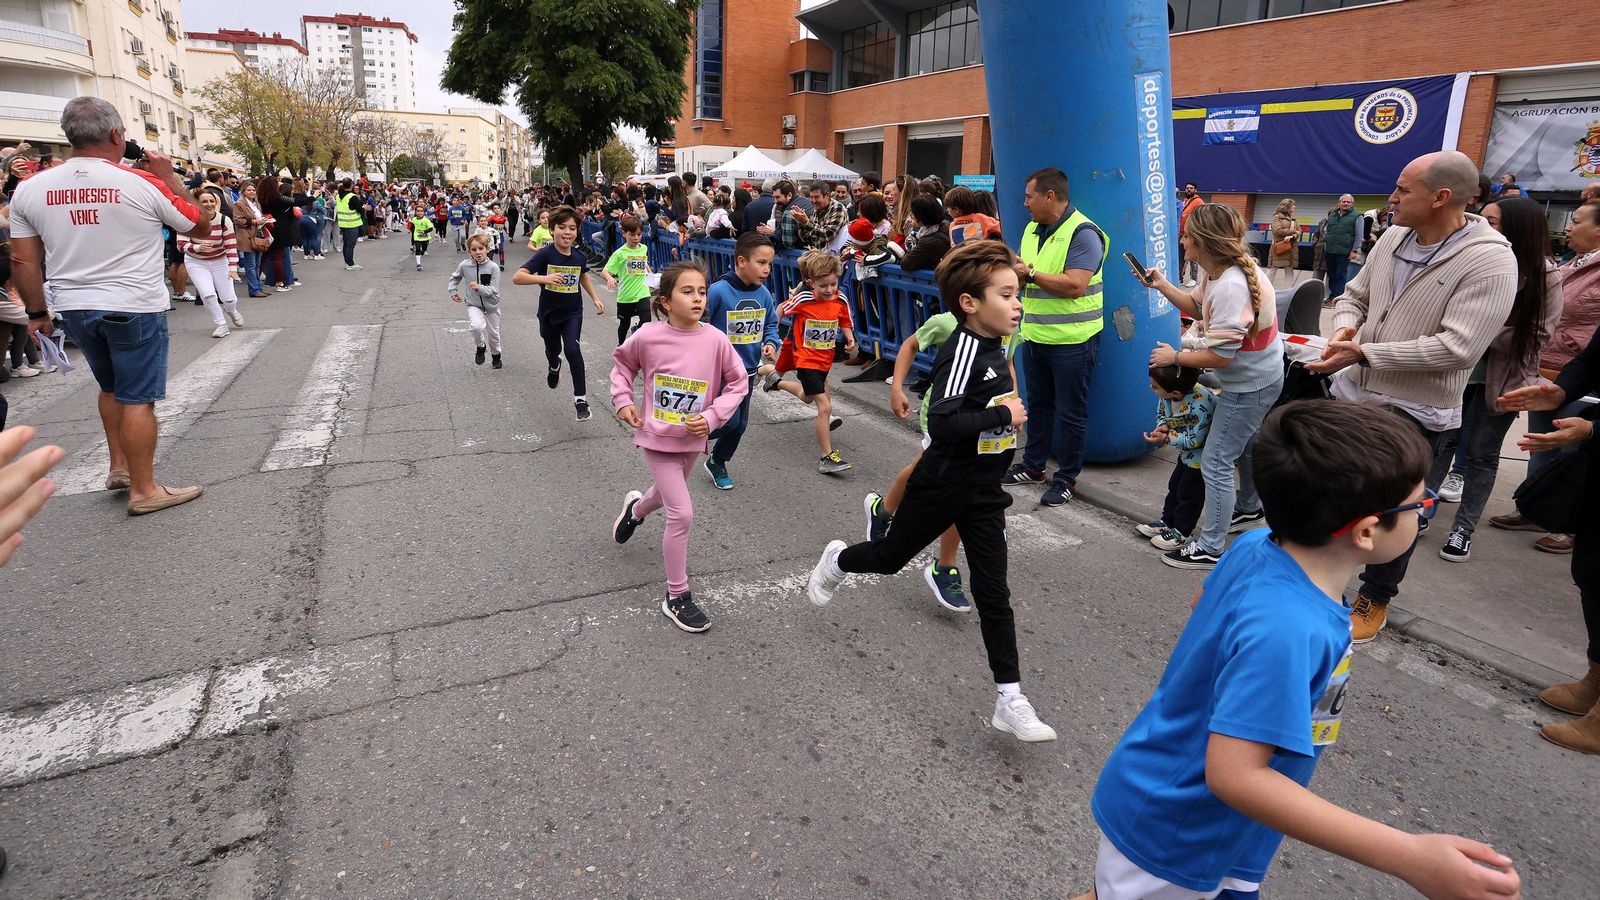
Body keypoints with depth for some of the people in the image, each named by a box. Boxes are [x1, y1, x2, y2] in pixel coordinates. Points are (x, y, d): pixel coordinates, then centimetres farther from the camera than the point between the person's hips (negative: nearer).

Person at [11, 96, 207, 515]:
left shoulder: (30, 189, 1)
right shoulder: (145, 184, -12)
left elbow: (23, 261, 4)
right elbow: (201, 227, 1)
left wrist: (37, 313, 14)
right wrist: (169, 177, 6)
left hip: (74, 308, 5)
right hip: (135, 308, -5)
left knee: (111, 387, 24)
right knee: (137, 398, 0)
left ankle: (119, 467, 31)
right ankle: (144, 490, 6)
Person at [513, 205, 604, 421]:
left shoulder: (579, 256, -7)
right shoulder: (545, 255, -19)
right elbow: (517, 277, -26)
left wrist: (596, 299, 10)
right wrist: (544, 278, -40)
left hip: (573, 312, 0)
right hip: (549, 314, 0)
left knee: (572, 349, -22)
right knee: (553, 350, 22)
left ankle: (580, 398, -12)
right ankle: (554, 367, 61)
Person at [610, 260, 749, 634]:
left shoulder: (715, 339, -13)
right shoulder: (647, 336, -14)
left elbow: (738, 382, -4)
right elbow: (622, 362, 7)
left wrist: (712, 416, -15)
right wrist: (623, 400, -3)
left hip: (692, 439, 4)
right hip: (657, 437, -4)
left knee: (669, 495, 29)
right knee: (682, 514, -11)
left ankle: (636, 509, 67)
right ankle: (677, 597, 6)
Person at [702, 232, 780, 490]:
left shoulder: (763, 294, -3)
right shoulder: (718, 291, -21)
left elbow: (771, 325, 9)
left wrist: (771, 343, -9)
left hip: (749, 370, 6)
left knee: (740, 425, 15)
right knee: (729, 421, -9)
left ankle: (717, 463, 39)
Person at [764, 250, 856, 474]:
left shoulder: (840, 301, -9)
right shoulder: (803, 299, -19)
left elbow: (845, 323, 6)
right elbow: (781, 310, -3)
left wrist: (850, 338, -13)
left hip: (825, 358, 6)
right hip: (805, 358, -6)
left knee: (808, 398, 28)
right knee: (825, 406, -12)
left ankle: (777, 382, 56)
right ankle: (827, 457, -5)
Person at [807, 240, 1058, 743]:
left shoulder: (993, 348, 5)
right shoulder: (962, 350, -22)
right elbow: (942, 423, -33)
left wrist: (1008, 413, 9)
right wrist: (1004, 415, -26)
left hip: (983, 492, 7)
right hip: (941, 487, -7)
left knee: (993, 593, 5)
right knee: (891, 557, 17)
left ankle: (1010, 700, 11)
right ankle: (837, 561, 51)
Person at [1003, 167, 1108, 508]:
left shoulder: (1083, 233, -15)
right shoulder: (1032, 230, 11)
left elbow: (1074, 285, -26)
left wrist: (1030, 274, -20)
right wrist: (1013, 271, -4)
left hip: (1072, 340, -8)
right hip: (1035, 335, 8)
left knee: (1070, 413, 3)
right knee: (1038, 404, 18)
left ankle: (1066, 478, 14)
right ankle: (1033, 466, 31)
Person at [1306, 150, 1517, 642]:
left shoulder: (1490, 262, -18)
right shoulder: (1394, 237, 2)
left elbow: (1456, 348, -26)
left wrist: (1364, 353, -26)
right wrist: (1344, 328, -10)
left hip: (1412, 411, -6)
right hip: (1353, 392, 6)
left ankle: (1375, 598, 30)